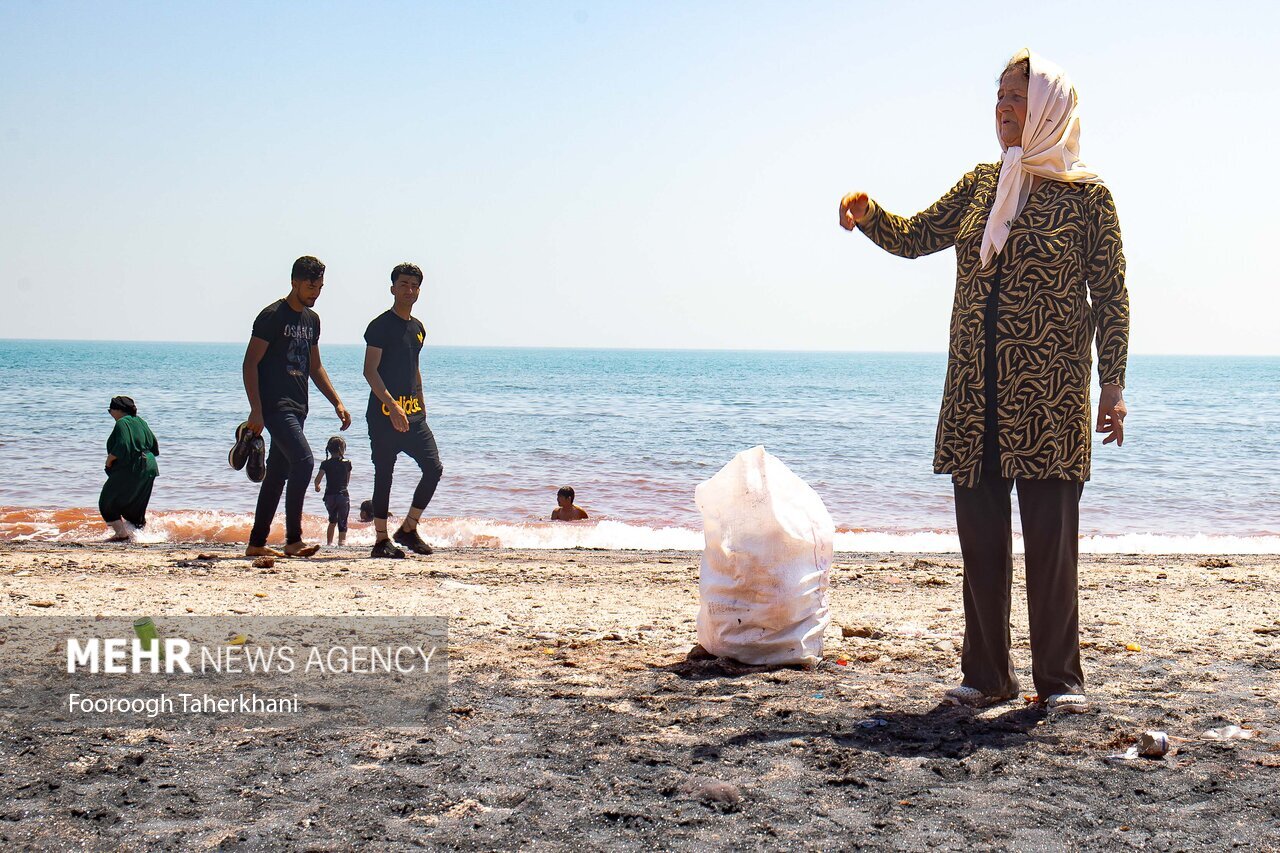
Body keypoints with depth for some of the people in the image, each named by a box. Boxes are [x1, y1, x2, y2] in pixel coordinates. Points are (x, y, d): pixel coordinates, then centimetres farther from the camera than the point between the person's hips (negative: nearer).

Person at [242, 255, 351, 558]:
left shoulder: (312, 319, 16)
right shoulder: (273, 316, -8)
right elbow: (250, 363, -11)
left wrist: (337, 403, 16)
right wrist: (256, 410, -18)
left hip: (297, 407, 8)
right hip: (275, 405, -8)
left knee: (278, 474, 10)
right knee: (303, 460, -20)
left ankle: (257, 543, 17)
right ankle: (293, 540, -17)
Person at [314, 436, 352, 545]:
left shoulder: (325, 464, -3)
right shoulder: (347, 463, -2)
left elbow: (317, 479, -10)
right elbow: (348, 480, 8)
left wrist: (317, 486, 12)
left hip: (329, 496, 2)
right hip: (343, 495, -2)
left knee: (333, 520, 22)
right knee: (342, 522, 4)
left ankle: (329, 542, 24)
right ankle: (342, 541, -10)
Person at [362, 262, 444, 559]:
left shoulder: (418, 328, 16)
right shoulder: (381, 326, -7)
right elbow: (370, 371, -14)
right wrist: (393, 405, -22)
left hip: (413, 414, 7)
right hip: (384, 413, -7)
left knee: (434, 468, 0)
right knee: (384, 476, -2)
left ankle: (408, 529, 13)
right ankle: (381, 540, 7)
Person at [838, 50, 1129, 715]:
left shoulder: (1086, 195, 0)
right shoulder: (981, 185, 13)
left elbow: (1111, 297, -1)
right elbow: (914, 238, 15)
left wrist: (1113, 387, -5)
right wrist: (868, 216, -6)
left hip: (1049, 397, -4)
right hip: (974, 394, 5)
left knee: (1050, 536, -2)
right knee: (980, 535, 6)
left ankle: (1059, 678, 10)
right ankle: (986, 674, 17)